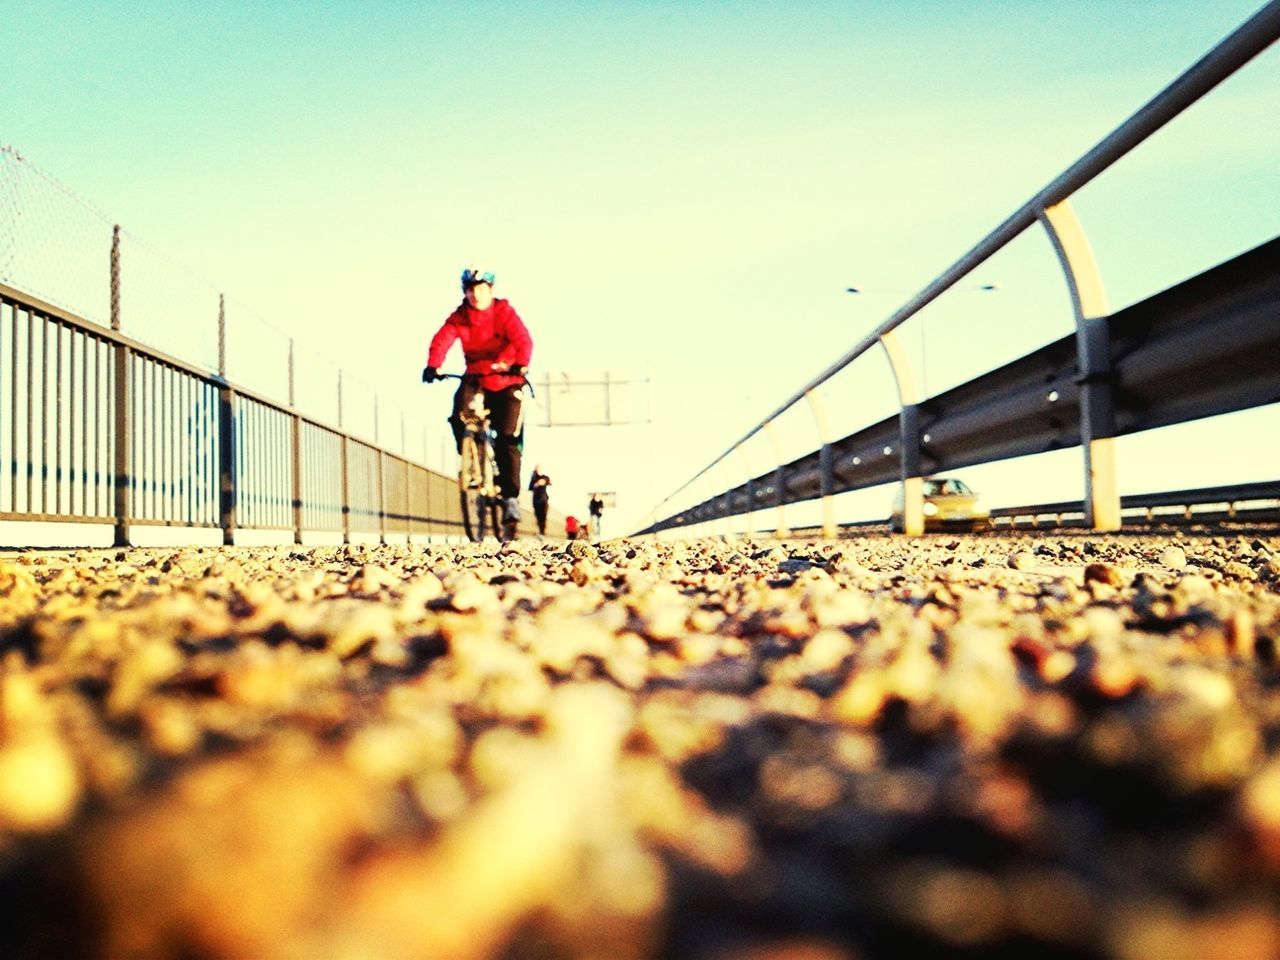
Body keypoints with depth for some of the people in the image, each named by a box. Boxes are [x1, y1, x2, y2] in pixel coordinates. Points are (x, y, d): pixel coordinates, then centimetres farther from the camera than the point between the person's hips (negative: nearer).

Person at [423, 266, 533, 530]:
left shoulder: (505, 312, -10)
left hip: (507, 380, -2)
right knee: (459, 415, -28)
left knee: (509, 439, -8)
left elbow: (523, 340, -25)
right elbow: (442, 340, -19)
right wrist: (432, 366, -39)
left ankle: (510, 498, -1)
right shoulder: (459, 317, -4)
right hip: (475, 377, 2)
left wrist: (520, 365, -46)